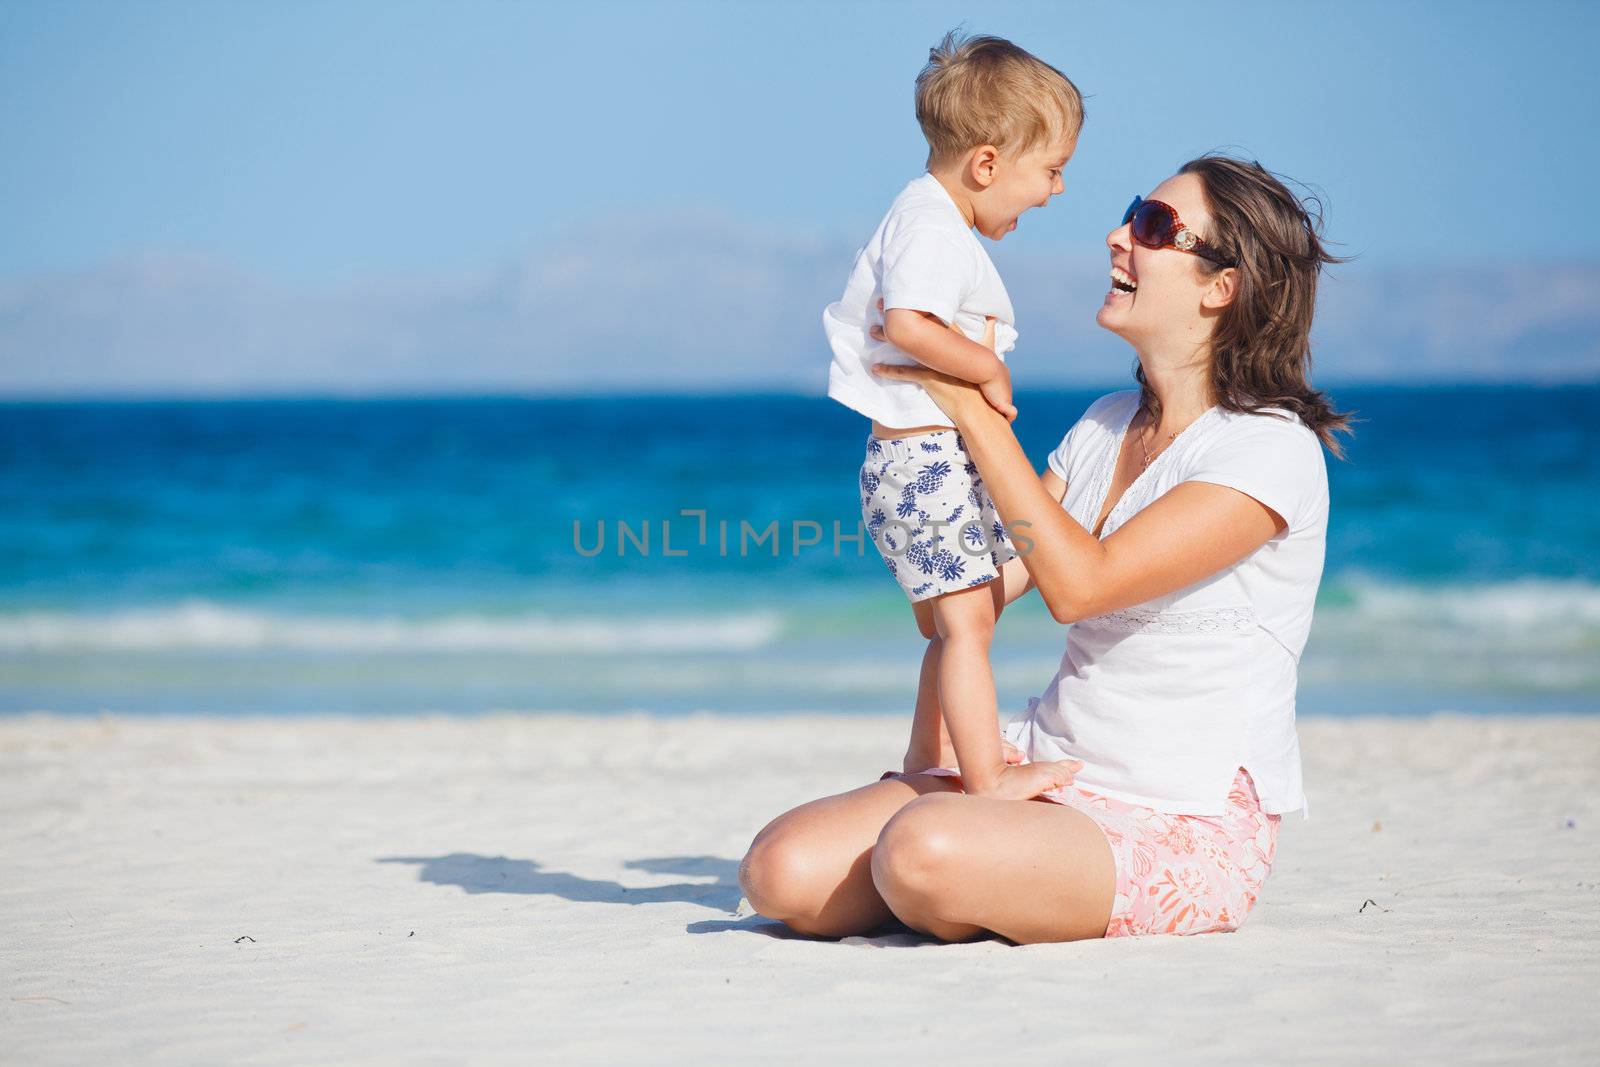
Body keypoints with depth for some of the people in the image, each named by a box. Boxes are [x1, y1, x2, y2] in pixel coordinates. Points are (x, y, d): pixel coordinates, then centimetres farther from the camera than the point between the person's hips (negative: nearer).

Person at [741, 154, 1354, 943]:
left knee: (919, 850, -34)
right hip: (1045, 771, 7)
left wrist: (973, 405, -15)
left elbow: (1079, 583, -21)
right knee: (783, 870, -13)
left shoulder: (1272, 450, -13)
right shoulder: (1106, 424, 13)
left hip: (1183, 833, -7)